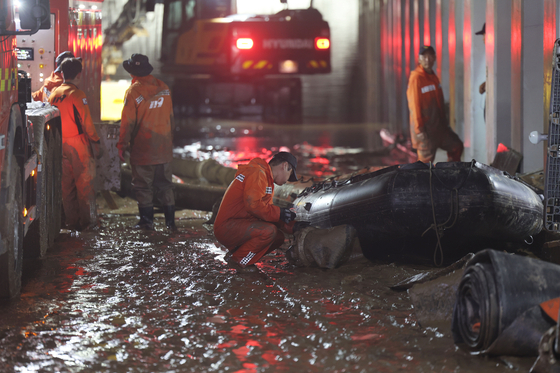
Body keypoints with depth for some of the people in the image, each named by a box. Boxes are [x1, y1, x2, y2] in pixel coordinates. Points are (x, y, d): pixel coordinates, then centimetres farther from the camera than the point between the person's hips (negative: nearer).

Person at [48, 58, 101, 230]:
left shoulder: (53, 94, 6)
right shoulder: (77, 94, -12)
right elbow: (86, 122, -13)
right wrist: (96, 142, -4)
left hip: (60, 144, 6)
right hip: (78, 144, -6)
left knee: (66, 184, 11)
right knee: (84, 182, 2)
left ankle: (72, 221, 15)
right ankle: (88, 220, 5)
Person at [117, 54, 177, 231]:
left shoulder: (133, 91, -13)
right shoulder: (163, 87, 3)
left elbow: (127, 122, -11)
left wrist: (122, 145, -1)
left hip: (142, 150, -5)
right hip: (164, 148, 5)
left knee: (143, 186, 5)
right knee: (165, 184, 12)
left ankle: (147, 220, 7)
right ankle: (170, 220, 13)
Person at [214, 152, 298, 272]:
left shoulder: (266, 178, 23)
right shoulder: (257, 173, -12)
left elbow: (266, 211, 21)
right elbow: (253, 204, -25)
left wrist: (294, 226, 13)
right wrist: (279, 213, -15)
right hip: (227, 228, -11)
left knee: (278, 237, 9)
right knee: (269, 231, -27)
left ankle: (235, 252, 9)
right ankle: (237, 260, -10)